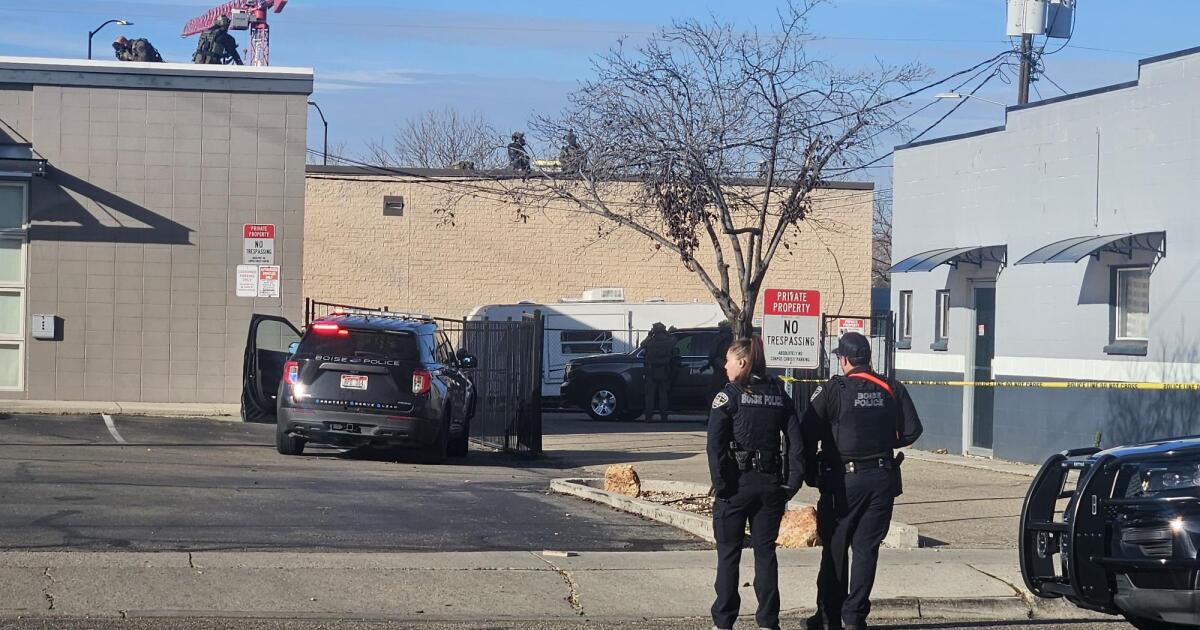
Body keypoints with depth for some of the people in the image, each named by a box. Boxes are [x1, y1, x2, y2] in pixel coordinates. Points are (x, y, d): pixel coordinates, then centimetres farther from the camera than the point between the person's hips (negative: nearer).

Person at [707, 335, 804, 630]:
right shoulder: (779, 394, 7)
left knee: (728, 553, 5)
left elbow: (715, 444, -14)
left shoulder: (729, 395, -6)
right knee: (765, 551, 10)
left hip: (737, 483, -4)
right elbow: (796, 442, 1)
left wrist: (721, 485, -13)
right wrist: (792, 483, 2)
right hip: (771, 484, 4)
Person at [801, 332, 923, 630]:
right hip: (882, 479, 3)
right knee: (866, 549, 7)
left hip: (844, 480, -3)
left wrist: (810, 472, 2)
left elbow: (808, 434, -10)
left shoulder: (833, 390, -7)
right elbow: (911, 430, 3)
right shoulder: (892, 390, 2)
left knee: (835, 549, 8)